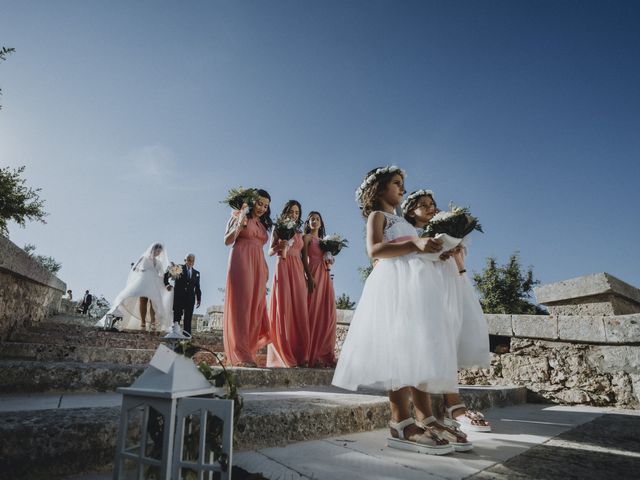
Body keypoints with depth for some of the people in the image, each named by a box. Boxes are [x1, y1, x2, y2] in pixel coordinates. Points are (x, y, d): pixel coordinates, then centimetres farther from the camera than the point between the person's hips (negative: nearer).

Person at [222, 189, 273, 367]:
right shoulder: (239, 216, 7)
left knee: (256, 307, -1)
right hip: (241, 261, -6)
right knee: (241, 305, -14)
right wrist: (240, 225, -14)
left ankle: (249, 354, 4)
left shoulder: (263, 224, 24)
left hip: (258, 265, 6)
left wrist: (266, 271, 12)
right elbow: (227, 241, 1)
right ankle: (241, 355, -17)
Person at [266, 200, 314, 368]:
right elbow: (270, 252, 4)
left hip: (299, 272, 4)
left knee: (299, 310, -3)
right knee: (283, 309, -10)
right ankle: (284, 356, -8)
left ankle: (299, 355, -1)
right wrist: (279, 246, -18)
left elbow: (304, 257, 17)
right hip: (283, 269, -4)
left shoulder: (299, 234, 21)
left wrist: (309, 276, 6)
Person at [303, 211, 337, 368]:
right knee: (313, 312, -13)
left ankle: (325, 354, 4)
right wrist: (309, 276, -18)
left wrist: (329, 264, 3)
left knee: (327, 313, 1)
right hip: (313, 274, -7)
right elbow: (305, 258, -5)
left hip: (325, 276, 7)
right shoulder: (306, 237, 7)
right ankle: (312, 355, -12)